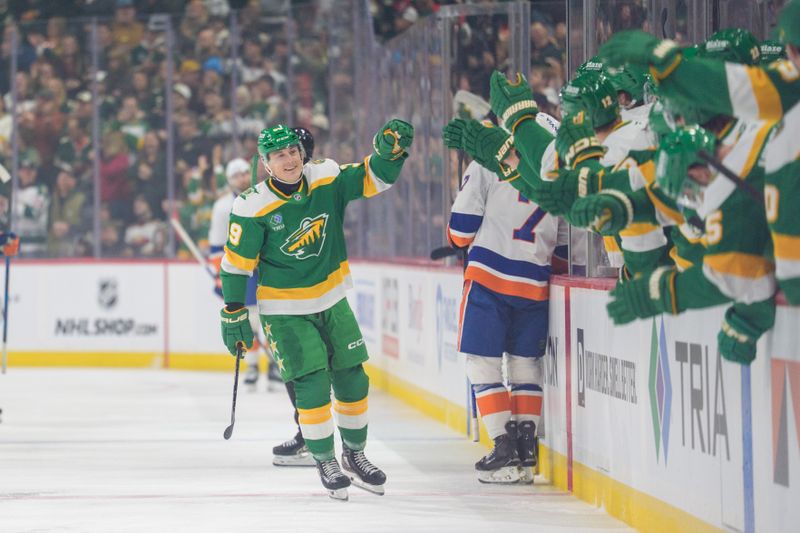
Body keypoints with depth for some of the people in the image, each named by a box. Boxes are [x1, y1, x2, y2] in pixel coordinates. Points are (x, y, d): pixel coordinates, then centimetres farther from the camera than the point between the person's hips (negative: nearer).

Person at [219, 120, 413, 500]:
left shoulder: (327, 180, -9)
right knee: (312, 384, -12)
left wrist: (389, 151, -28)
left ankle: (355, 455, 28)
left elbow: (374, 178, -7)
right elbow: (236, 262, -11)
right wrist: (234, 313, -9)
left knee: (352, 379, 9)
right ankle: (325, 462, 5)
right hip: (284, 310, -4)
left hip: (331, 302, 4)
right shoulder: (253, 208, -18)